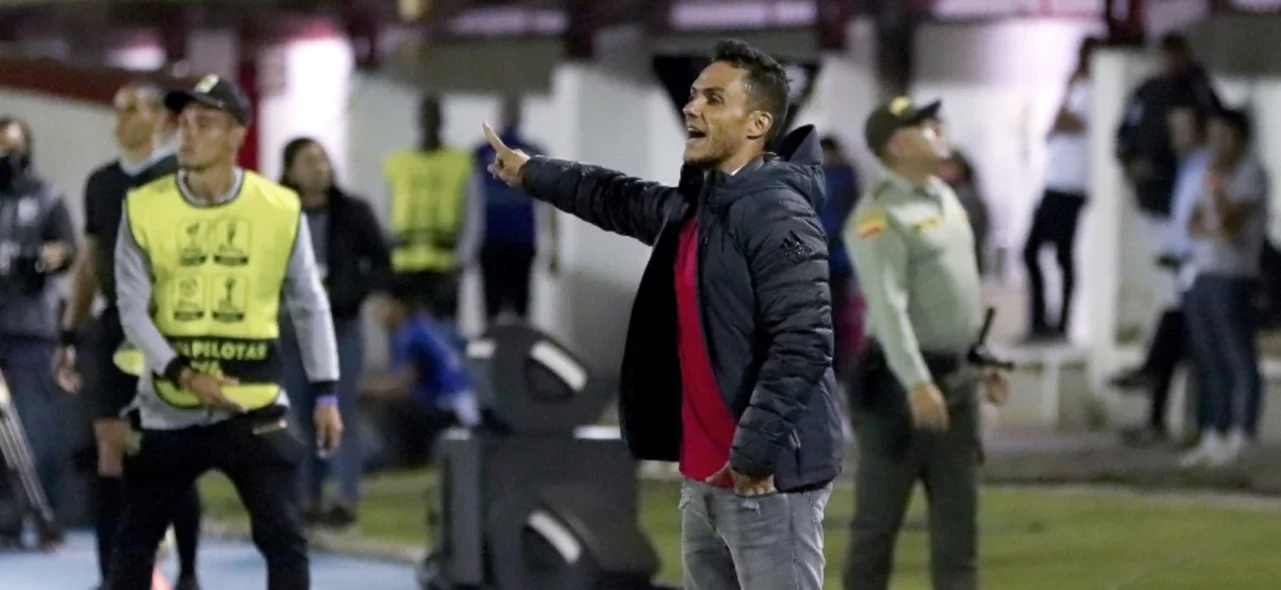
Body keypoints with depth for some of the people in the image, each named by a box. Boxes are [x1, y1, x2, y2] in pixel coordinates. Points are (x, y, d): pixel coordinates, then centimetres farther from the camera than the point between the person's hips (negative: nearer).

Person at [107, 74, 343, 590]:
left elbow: (309, 305, 4)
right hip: (166, 407, 1)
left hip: (253, 403, -1)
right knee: (135, 537, 13)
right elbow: (133, 309, -4)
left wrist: (325, 393, 1)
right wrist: (184, 374, -17)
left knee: (284, 537, -9)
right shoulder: (145, 209, -5)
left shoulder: (281, 209, -6)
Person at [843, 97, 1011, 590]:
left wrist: (985, 361, 19)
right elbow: (888, 305, -23)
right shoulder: (880, 216, -15)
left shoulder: (946, 199, 14)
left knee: (958, 510, 8)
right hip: (900, 381, -9)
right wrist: (916, 383, -29)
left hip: (955, 377, 9)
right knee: (880, 513, -1)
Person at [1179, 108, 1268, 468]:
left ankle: (1241, 438, -7)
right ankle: (1215, 435, 14)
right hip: (1204, 274, 8)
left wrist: (1215, 183, -12)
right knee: (1209, 363, 10)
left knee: (1240, 361, -7)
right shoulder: (1216, 173, 20)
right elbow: (1193, 225, 12)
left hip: (1233, 278, -8)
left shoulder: (1251, 174, -5)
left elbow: (1229, 220, -15)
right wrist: (1215, 232, -8)